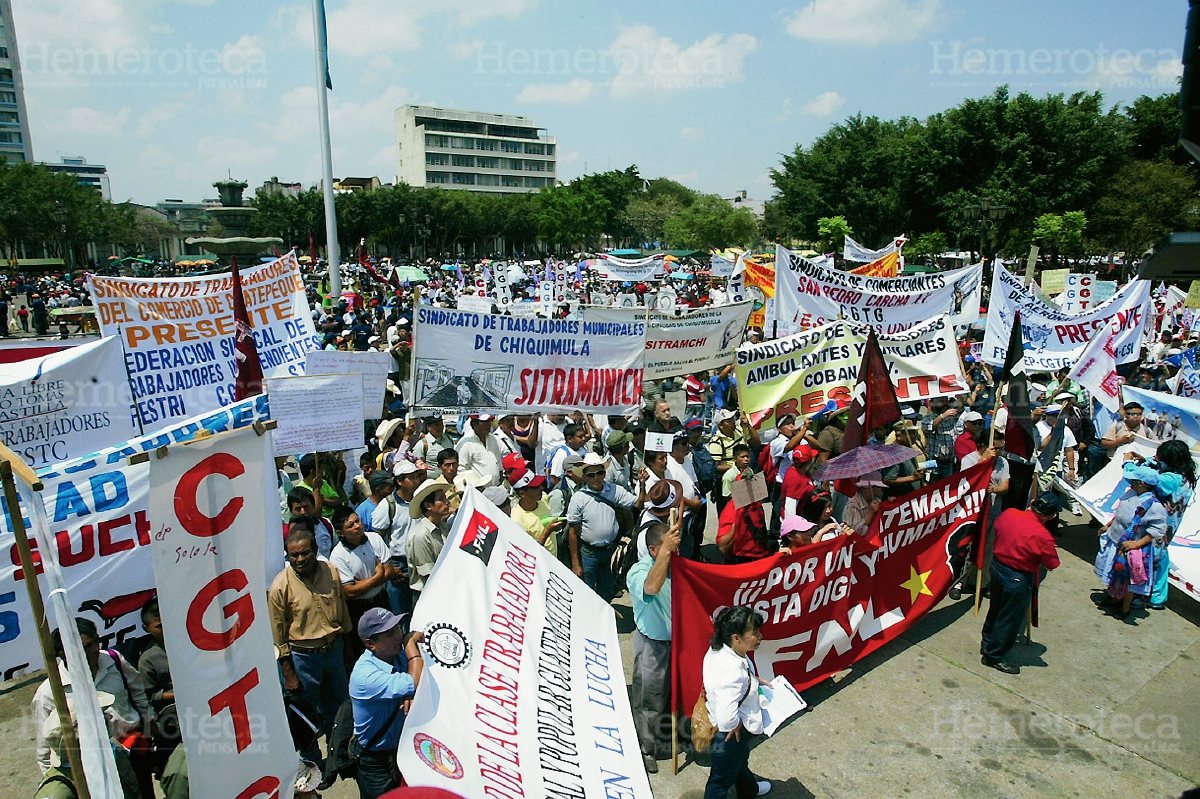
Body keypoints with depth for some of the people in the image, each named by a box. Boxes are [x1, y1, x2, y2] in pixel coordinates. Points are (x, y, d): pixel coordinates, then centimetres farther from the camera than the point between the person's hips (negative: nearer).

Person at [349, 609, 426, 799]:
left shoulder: (399, 654, -12)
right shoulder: (364, 675, -33)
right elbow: (416, 683, -43)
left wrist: (411, 694, -28)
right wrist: (410, 643, -32)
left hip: (403, 747, 6)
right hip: (376, 762, -6)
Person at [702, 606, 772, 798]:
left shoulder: (718, 649, -16)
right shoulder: (732, 672, -42)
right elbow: (727, 719, -44)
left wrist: (753, 680, -1)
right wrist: (737, 725, -24)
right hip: (730, 733, -10)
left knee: (740, 760, 38)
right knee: (722, 778, 18)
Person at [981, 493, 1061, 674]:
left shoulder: (1009, 513, -11)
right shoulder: (1042, 536, -27)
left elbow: (997, 527, 11)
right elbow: (1053, 564, -13)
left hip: (997, 566, 7)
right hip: (1017, 579, -7)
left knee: (995, 608, 26)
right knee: (1010, 618, 12)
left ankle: (988, 643, 44)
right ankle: (994, 656, 24)